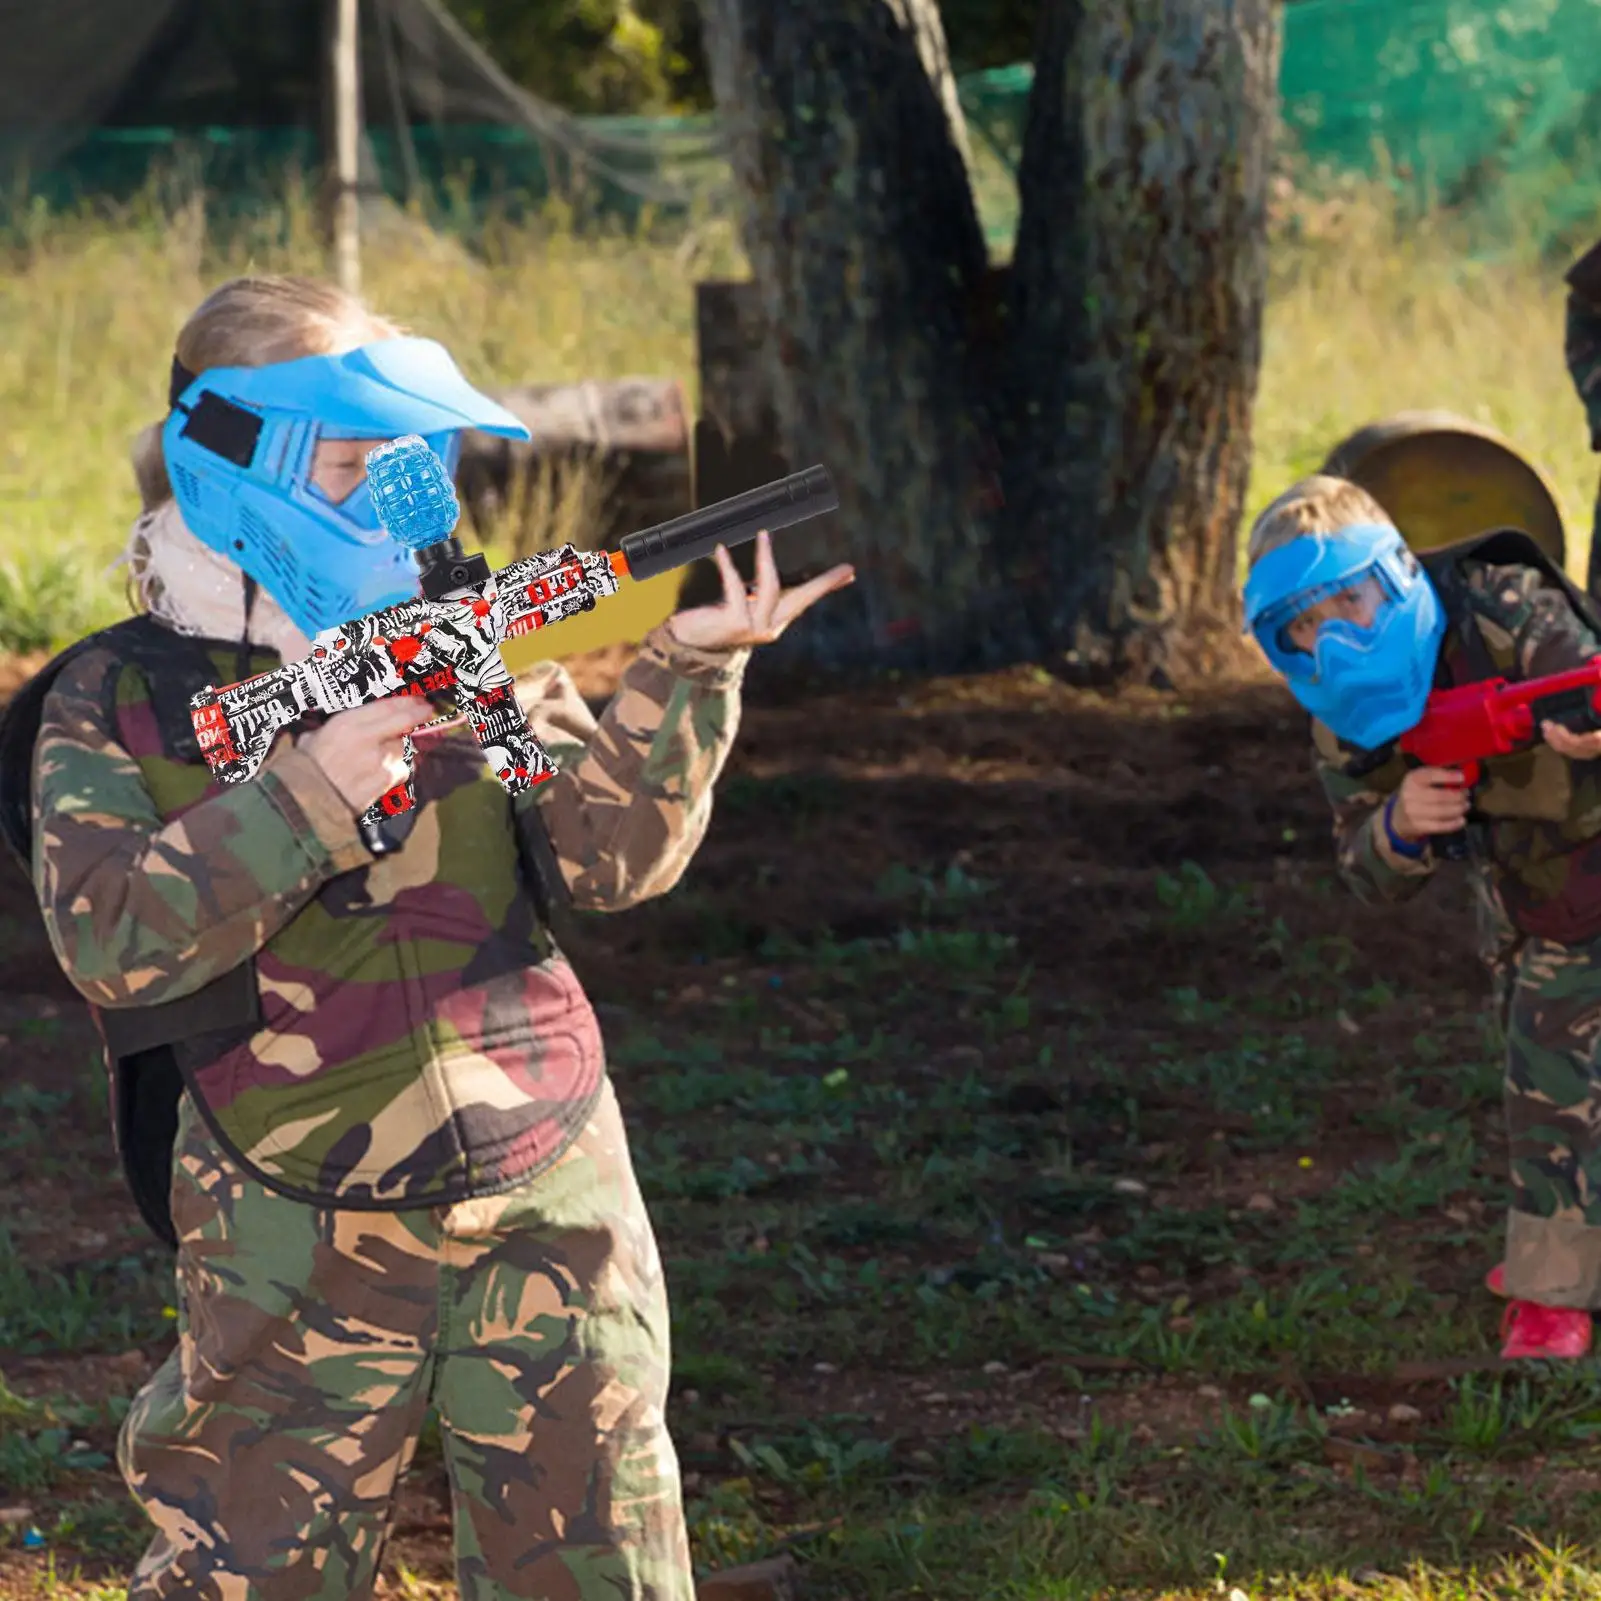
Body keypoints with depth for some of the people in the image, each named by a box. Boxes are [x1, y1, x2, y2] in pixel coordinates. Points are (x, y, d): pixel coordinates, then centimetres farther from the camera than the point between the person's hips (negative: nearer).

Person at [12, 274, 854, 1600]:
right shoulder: (116, 702, -1)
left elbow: (604, 856, 0)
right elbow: (109, 941, -15)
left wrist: (685, 674, -14)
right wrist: (315, 789, -21)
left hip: (546, 1204, 3)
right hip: (299, 1241, -3)